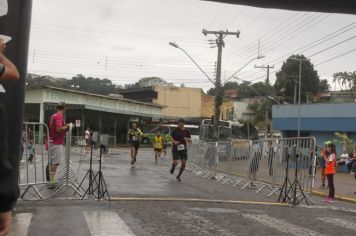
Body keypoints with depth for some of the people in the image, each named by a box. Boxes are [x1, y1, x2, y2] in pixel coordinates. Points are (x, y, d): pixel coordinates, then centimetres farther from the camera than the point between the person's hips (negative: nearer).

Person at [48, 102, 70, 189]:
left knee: (51, 162, 11)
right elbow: (59, 129, -25)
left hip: (51, 142, 10)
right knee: (55, 163, -8)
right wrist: (67, 126, -11)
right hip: (57, 143, -10)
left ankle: (51, 181, 17)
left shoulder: (53, 116, 14)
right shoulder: (59, 117, -14)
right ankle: (52, 182, -9)